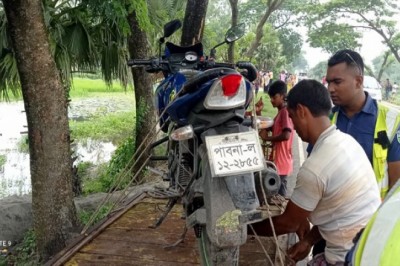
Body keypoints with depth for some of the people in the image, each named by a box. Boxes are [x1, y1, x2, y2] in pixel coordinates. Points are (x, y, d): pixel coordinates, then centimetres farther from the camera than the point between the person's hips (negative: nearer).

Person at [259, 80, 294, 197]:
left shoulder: (285, 112, -17)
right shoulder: (281, 112, 13)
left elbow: (286, 135, -28)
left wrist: (267, 138, -16)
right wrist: (267, 128, 4)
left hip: (281, 161, -10)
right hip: (277, 160, 10)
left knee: (280, 194, -1)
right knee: (278, 192, 17)